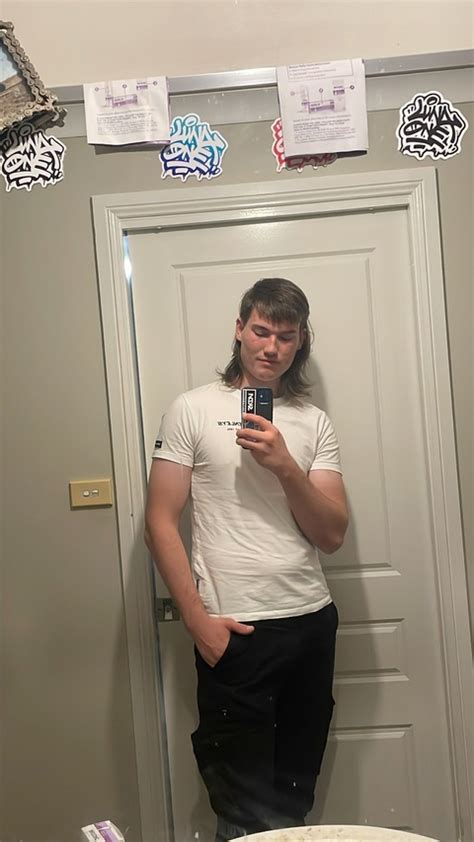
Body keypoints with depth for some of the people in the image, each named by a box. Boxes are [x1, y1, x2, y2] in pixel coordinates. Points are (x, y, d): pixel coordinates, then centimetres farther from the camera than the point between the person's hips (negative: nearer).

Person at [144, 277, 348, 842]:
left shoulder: (314, 423, 6)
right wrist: (198, 619, -11)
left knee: (296, 793, 20)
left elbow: (332, 535, -1)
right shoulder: (193, 410, -3)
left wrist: (284, 464, -15)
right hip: (234, 631, -4)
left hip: (311, 624, 4)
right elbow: (160, 523, -6)